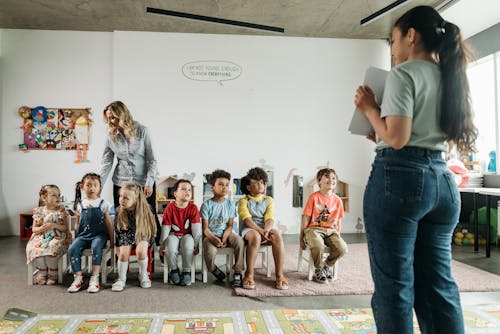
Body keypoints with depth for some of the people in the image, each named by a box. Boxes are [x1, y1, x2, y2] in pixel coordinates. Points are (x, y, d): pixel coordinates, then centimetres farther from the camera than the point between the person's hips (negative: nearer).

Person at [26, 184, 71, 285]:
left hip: (57, 237, -2)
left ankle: (53, 273, -7)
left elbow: (66, 228, -2)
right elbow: (34, 229, 10)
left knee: (51, 248, -34)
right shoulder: (39, 211, 6)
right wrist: (41, 228, -13)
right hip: (41, 237, 3)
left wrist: (54, 225, -17)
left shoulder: (61, 211, 1)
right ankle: (43, 271, -2)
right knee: (33, 248, -29)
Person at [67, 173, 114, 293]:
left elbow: (109, 223, 8)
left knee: (96, 247, -34)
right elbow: (77, 223, 18)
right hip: (83, 235, 3)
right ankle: (78, 277, -12)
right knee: (72, 249, -25)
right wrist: (75, 237, 10)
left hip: (99, 235, -3)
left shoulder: (103, 204, 6)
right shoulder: (80, 204, 12)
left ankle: (95, 278, -26)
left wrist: (112, 240, 5)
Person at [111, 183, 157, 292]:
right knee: (123, 253, -22)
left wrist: (151, 243, -3)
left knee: (141, 250, -28)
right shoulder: (119, 212, -10)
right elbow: (117, 231, 1)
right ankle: (121, 279, -1)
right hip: (126, 236, 2)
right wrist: (118, 247, 2)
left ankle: (143, 275, -4)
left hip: (143, 235, -2)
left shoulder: (143, 211, -18)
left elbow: (151, 228, -6)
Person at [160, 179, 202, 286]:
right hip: (173, 235, 0)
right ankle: (174, 270, -1)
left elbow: (196, 228, -7)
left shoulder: (193, 208, -10)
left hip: (187, 235, 0)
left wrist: (196, 245, -7)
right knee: (170, 248, -30)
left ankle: (186, 272, -8)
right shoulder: (170, 208, -12)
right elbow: (165, 228, -7)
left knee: (188, 247, -31)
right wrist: (162, 245, -3)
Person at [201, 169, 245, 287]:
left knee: (239, 240, -30)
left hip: (226, 234, 2)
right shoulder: (207, 205, -3)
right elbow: (205, 228, -7)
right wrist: (214, 239, -27)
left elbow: (230, 226, 1)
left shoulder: (230, 204, 5)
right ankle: (214, 270, 3)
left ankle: (238, 273, -19)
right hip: (210, 235, -2)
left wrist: (223, 239, -18)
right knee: (210, 252, -34)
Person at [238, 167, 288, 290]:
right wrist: (260, 230, -25)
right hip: (249, 229, -2)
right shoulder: (244, 201, 8)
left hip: (266, 229, 3)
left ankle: (279, 275, -27)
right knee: (255, 236, -38)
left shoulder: (268, 200, 16)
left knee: (276, 234, -32)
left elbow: (270, 219, 1)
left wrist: (266, 230, -22)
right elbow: (247, 219, -9)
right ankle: (249, 274, -27)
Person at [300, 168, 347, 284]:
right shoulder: (314, 197, -4)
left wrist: (337, 236, 7)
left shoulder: (337, 200, 7)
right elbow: (306, 218, -3)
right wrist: (301, 237, -2)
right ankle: (318, 269, -3)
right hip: (314, 229, -4)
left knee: (342, 248, -23)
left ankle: (328, 265, 9)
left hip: (331, 230, 4)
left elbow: (338, 221, 14)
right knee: (318, 246, -35)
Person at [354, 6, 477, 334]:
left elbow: (397, 138, -15)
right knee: (439, 285, 13)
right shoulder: (451, 77, 17)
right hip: (442, 179, 8)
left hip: (399, 177, -8)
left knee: (394, 286, 1)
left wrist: (369, 108, 0)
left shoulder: (404, 73, -6)